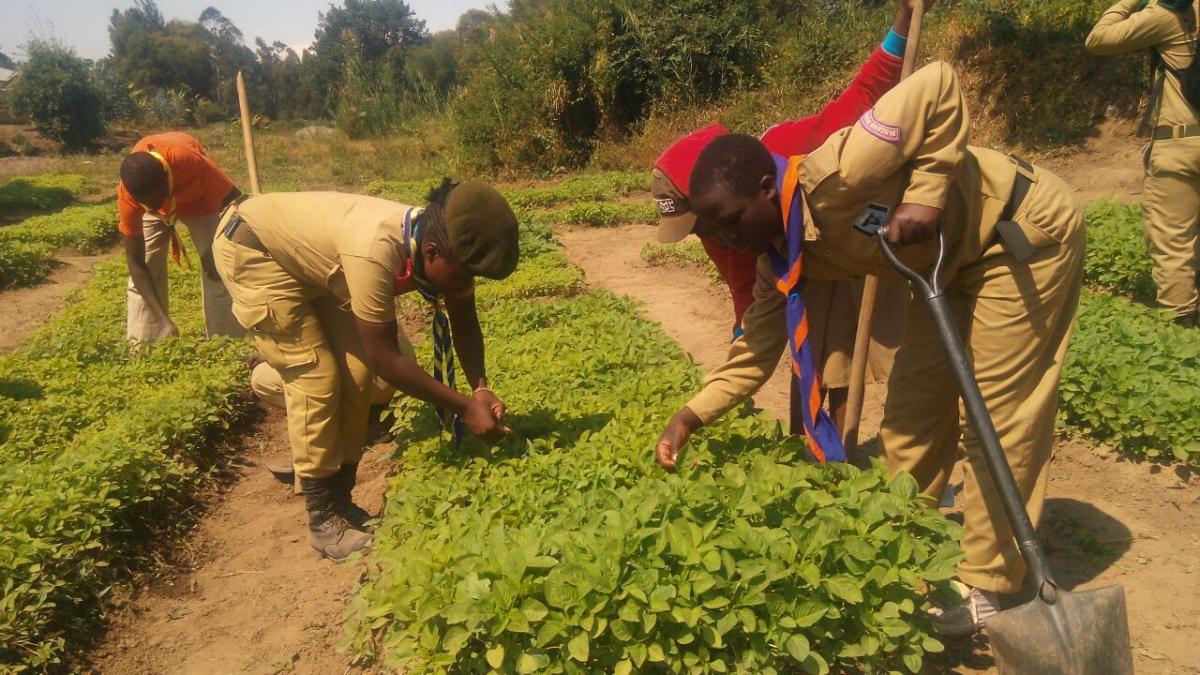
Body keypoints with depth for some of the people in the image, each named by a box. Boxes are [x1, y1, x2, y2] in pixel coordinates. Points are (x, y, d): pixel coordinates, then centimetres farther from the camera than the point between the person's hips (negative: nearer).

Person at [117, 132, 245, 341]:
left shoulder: (189, 160, -44)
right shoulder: (128, 192, -35)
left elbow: (235, 200, -27)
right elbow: (135, 262, -29)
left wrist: (216, 248, -30)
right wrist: (164, 322, -37)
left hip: (197, 198, -1)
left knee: (219, 273, -10)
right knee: (141, 275, -7)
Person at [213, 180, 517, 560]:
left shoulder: (444, 245, -18)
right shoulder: (376, 252, -42)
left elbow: (464, 321, -3)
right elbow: (385, 359, -34)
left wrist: (480, 386, -17)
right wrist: (463, 407, -30)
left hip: (312, 260, 8)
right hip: (252, 249, -8)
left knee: (355, 374, 1)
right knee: (316, 377, -13)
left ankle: (340, 501, 16)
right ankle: (324, 520, 1)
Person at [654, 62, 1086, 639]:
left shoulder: (831, 179, -32)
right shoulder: (780, 256, -6)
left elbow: (937, 85, -31)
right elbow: (758, 345, -1)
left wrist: (926, 195, -35)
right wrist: (690, 416, -7)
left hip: (1027, 228, -8)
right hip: (955, 258, 8)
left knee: (997, 411, -5)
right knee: (916, 398, 9)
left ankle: (989, 589, 9)